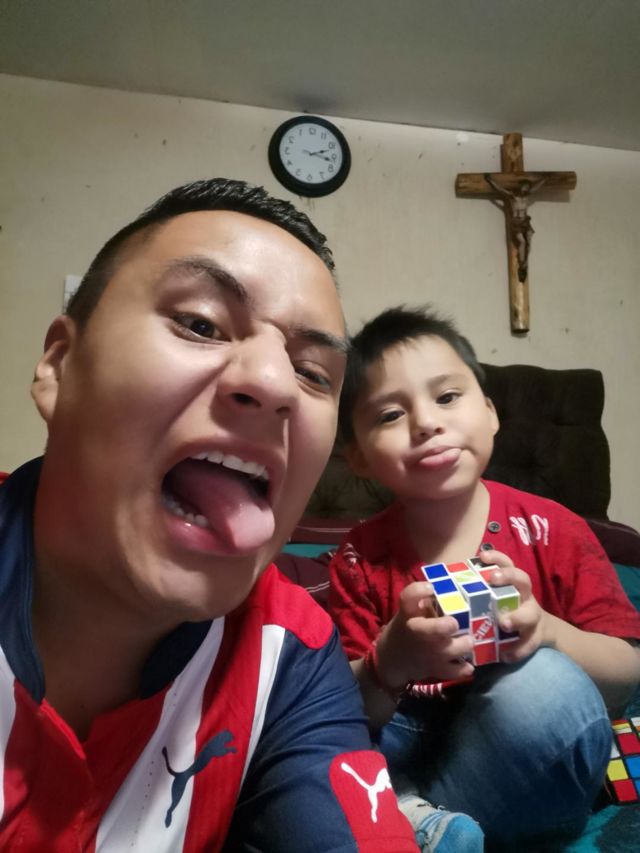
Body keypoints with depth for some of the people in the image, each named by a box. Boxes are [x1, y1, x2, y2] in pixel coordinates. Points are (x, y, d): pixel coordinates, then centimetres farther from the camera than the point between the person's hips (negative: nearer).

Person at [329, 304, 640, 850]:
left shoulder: (551, 530, -8)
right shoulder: (361, 558, -8)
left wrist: (547, 633, -27)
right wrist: (390, 664, -29)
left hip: (539, 761, 1)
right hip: (412, 758, 1)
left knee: (546, 685, -32)